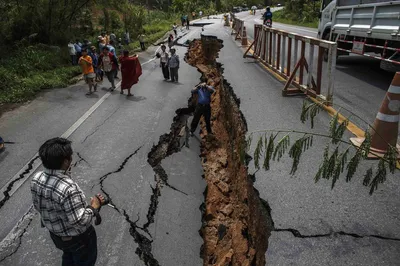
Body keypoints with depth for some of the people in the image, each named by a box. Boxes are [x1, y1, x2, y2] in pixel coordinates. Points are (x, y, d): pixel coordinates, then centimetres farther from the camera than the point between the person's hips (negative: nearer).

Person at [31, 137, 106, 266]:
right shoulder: (68, 188, -41)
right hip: (77, 238, -6)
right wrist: (94, 206, -19)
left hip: (54, 234, 7)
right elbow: (80, 223, -34)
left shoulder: (36, 179, -16)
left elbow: (38, 206, 1)